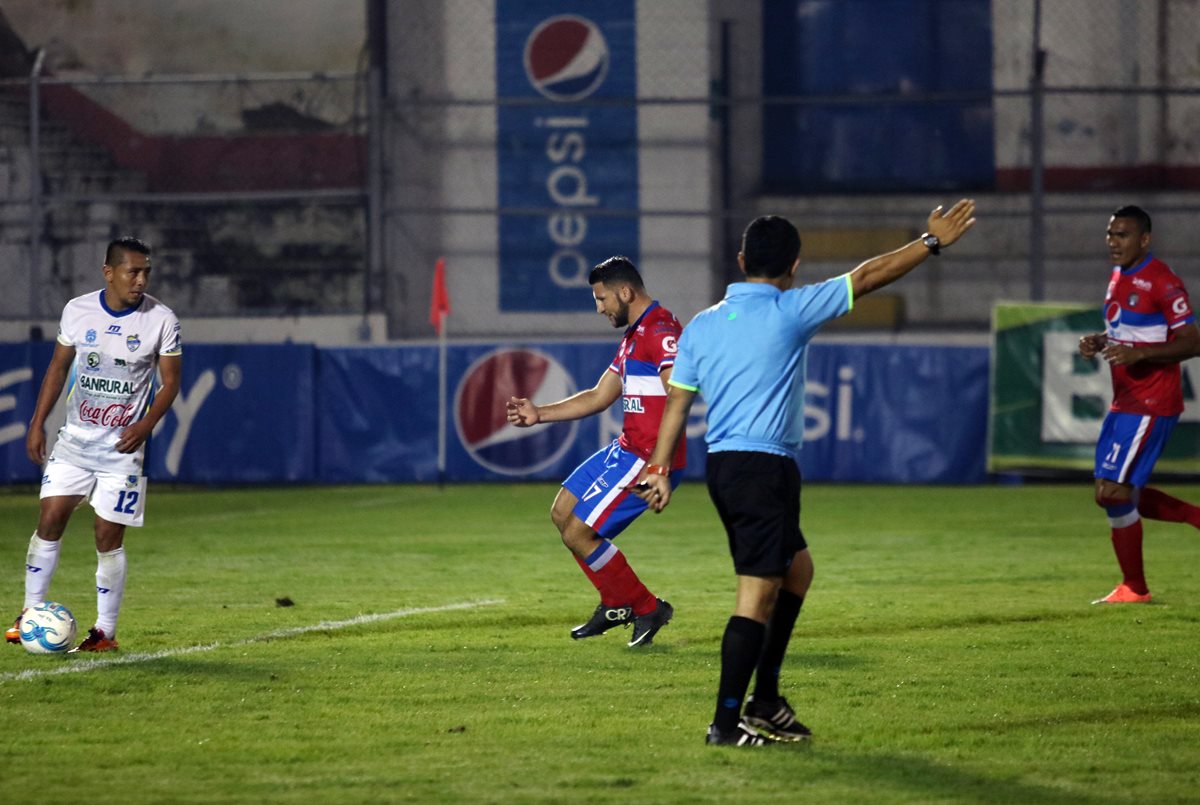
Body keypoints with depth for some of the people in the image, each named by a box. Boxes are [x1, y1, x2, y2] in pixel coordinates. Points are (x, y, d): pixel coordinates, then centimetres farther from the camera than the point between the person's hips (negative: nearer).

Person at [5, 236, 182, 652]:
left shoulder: (161, 320, -9)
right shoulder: (77, 310, -2)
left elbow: (170, 381, -3)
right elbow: (59, 366, 10)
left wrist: (144, 426, -18)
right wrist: (37, 423, 5)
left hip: (123, 446, -3)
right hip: (75, 438, 3)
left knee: (109, 537, -2)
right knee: (49, 520, -3)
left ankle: (106, 632, 8)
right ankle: (31, 613, 9)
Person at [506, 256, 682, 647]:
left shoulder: (661, 332, -16)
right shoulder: (635, 336, 18)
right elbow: (599, 397, 26)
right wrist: (539, 413, 21)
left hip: (647, 457, -11)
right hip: (626, 449, 11)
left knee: (578, 534, -10)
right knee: (562, 512, 16)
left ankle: (647, 608, 4)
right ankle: (617, 604, 24)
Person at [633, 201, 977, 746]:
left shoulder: (702, 325, 9)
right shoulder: (790, 311, -8)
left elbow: (676, 402, 10)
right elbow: (868, 277, -2)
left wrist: (659, 469, 14)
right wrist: (932, 242, 7)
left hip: (722, 464, 8)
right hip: (766, 466, -8)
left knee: (796, 568, 22)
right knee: (757, 595, -6)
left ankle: (765, 701, 21)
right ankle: (726, 723, -9)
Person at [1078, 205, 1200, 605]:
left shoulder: (1162, 282, -15)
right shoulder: (1119, 277, 13)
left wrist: (1138, 353, -27)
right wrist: (1098, 342, 5)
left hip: (1150, 405, -10)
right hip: (1125, 402, 10)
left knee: (1114, 492, -10)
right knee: (1114, 493, 12)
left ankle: (1134, 588, 3)